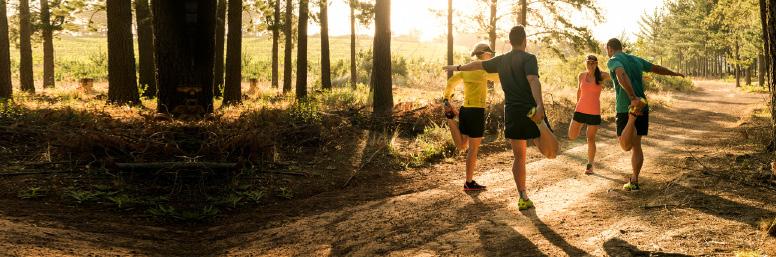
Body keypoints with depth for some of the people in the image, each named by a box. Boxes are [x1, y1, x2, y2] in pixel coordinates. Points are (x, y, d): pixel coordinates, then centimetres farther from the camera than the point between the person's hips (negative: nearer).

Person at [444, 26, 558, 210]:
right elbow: (533, 80, -23)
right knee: (551, 153, -5)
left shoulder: (501, 61, 11)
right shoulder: (528, 58, -5)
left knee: (519, 157, 13)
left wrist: (457, 68, 44)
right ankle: (540, 123, -32)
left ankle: (523, 197, 10)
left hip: (512, 114, 5)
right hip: (531, 110, -4)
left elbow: (478, 65, 26)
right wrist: (540, 104, -38)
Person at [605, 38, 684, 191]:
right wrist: (674, 74, 48)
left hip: (625, 108, -6)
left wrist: (633, 97, -34)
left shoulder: (613, 61, -5)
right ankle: (634, 181, 15)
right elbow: (656, 68, 30)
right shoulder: (636, 60, 15)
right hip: (643, 108, 6)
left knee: (626, 145, -8)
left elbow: (621, 75, -26)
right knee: (636, 146, 14)